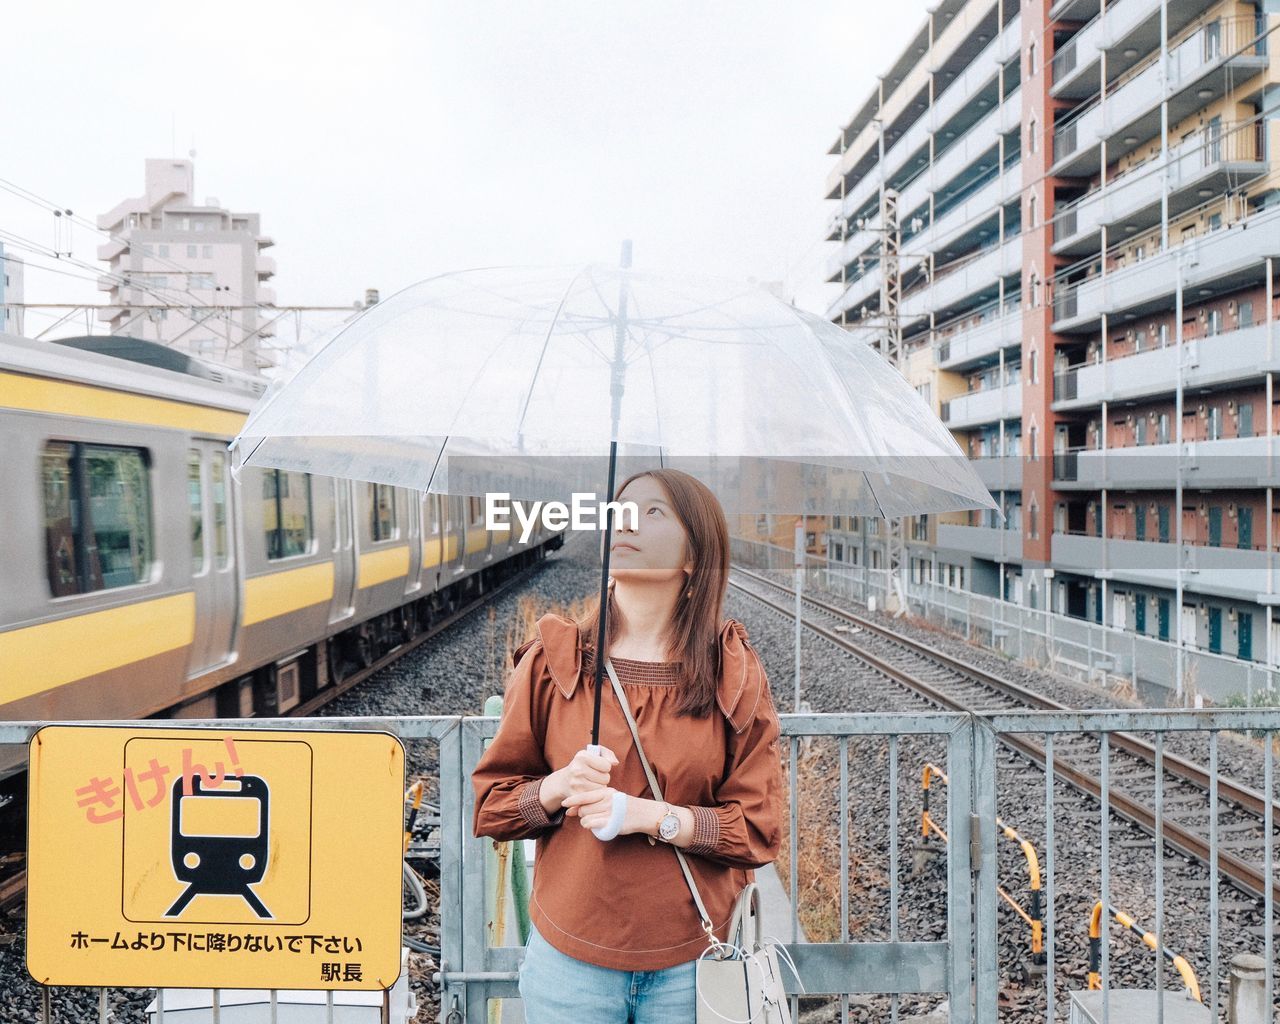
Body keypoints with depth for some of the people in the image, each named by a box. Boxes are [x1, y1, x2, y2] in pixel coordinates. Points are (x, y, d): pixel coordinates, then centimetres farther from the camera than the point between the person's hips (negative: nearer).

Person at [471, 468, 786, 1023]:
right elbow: (488, 801, 1)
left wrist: (651, 815, -20)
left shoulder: (736, 674, -4)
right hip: (569, 953, 1)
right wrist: (557, 789, -19)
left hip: (692, 963, 0)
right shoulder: (552, 660, -3)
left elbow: (760, 830, -6)